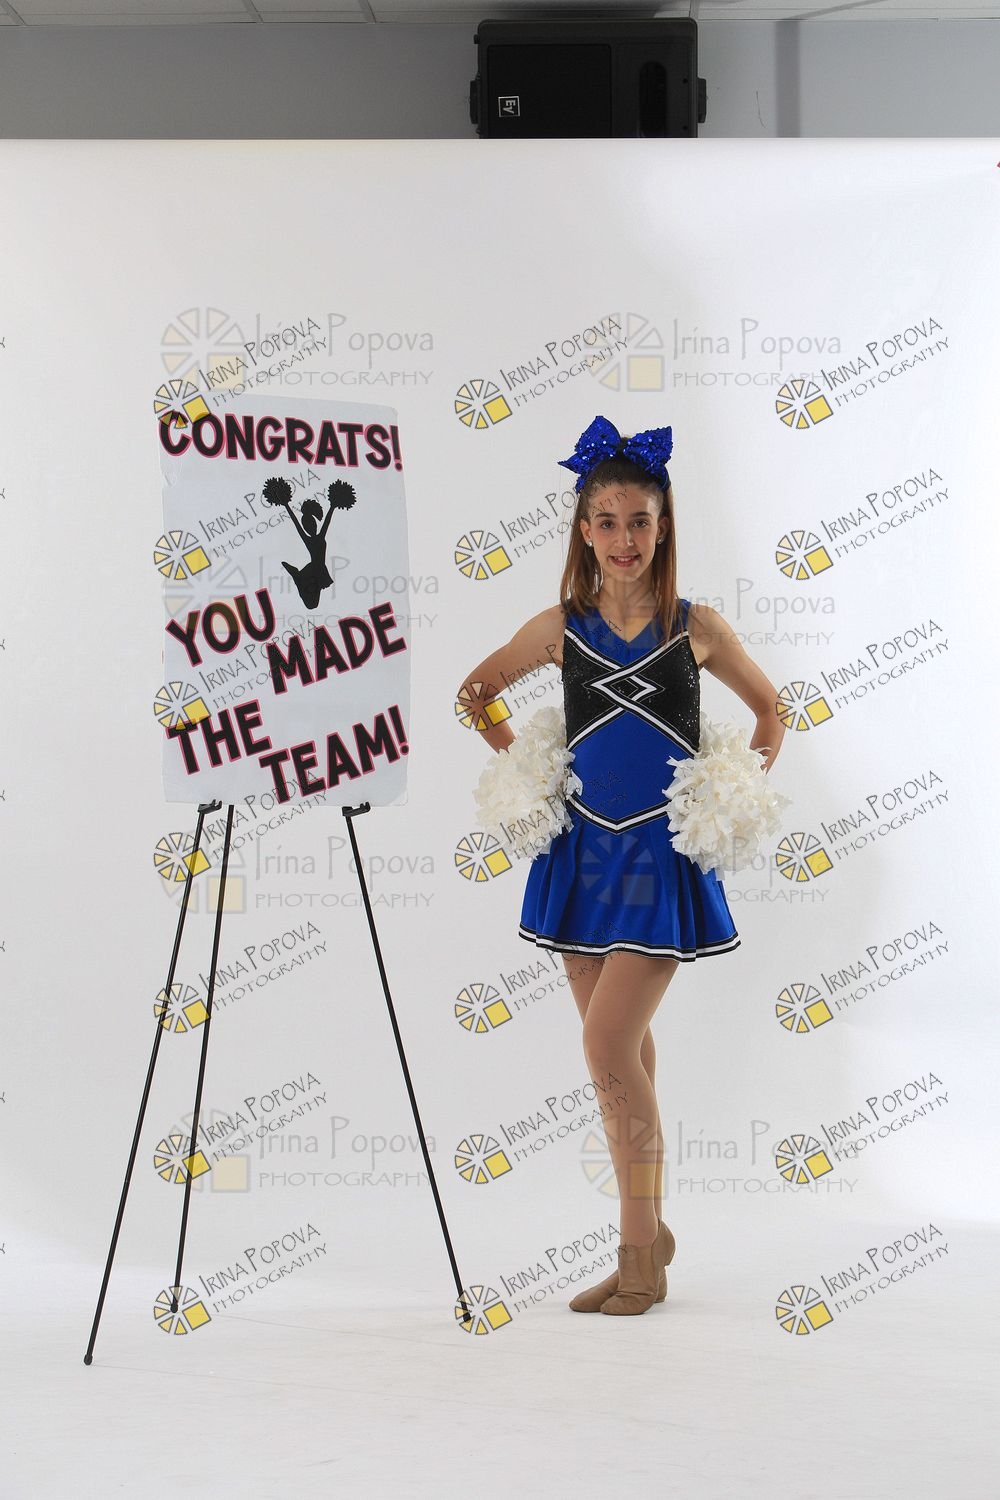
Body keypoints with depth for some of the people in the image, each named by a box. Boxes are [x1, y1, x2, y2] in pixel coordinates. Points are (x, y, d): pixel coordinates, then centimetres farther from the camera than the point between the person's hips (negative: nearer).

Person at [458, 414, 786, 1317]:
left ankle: (640, 1253, -3)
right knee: (623, 1050, 10)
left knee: (609, 1045, -13)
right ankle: (648, 1235, 22)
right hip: (584, 851, 3)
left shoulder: (697, 627, -2)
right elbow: (477, 691, 18)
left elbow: (770, 710, 12)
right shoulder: (561, 628, 2)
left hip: (664, 854, -3)